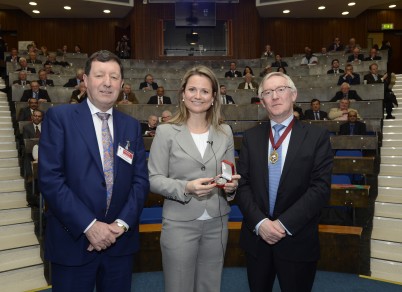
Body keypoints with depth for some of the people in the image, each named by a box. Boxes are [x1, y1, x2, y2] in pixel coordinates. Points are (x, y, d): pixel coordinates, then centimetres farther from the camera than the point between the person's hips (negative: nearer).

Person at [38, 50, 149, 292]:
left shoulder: (132, 126, 6)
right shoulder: (60, 117, -6)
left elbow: (141, 179, 3)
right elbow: (50, 178, -12)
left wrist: (122, 223, -10)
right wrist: (88, 225, -16)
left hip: (121, 241, 4)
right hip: (73, 240, -3)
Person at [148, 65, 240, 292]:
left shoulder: (225, 132, 4)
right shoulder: (166, 131, -6)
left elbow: (231, 175, 11)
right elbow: (154, 179, -7)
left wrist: (231, 185, -11)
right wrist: (186, 187, -22)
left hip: (217, 223, 3)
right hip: (180, 224, -3)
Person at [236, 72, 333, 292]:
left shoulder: (317, 136, -4)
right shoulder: (251, 137, 4)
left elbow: (320, 188, -11)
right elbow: (242, 184, -1)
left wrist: (284, 224, -17)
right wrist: (259, 222, -15)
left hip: (297, 241, -2)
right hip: (256, 237, 3)